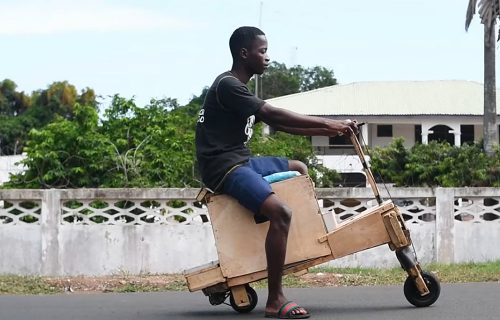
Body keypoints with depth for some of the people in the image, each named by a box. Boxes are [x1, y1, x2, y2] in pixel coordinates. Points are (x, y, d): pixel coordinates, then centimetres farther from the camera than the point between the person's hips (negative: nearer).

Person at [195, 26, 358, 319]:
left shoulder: (240, 89, 18)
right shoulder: (227, 85, -13)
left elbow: (279, 125, 16)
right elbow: (274, 115, -20)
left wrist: (328, 130, 7)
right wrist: (328, 123, -16)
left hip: (241, 161, 11)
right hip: (223, 167, -11)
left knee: (299, 169, 22)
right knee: (280, 212, -28)